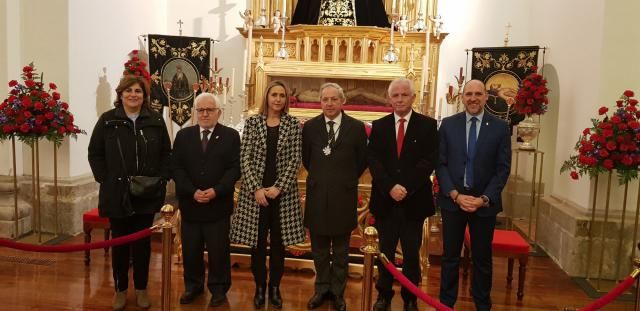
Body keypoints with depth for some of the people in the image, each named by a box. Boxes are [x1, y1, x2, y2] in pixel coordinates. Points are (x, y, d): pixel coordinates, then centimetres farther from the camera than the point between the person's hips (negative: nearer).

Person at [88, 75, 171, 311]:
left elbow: (166, 153, 5)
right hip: (117, 194, 0)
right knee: (119, 242, 11)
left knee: (142, 242, 10)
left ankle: (141, 288, 25)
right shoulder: (107, 120, 0)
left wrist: (161, 178, -4)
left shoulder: (156, 121, 2)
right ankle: (120, 289, 26)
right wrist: (104, 179, -6)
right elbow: (94, 153, 2)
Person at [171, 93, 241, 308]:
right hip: (190, 203, 2)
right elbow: (175, 167, 0)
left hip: (218, 204, -2)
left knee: (218, 250, 6)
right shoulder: (183, 135, 6)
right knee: (190, 250, 12)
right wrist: (192, 192, -12)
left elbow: (235, 168, -6)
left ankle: (218, 288, 23)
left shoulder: (231, 136, 0)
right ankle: (193, 286, 30)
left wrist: (216, 191, -17)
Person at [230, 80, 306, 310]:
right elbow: (245, 159, -3)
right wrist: (256, 189, -12)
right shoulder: (252, 122, 2)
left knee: (278, 243, 9)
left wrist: (278, 187, -12)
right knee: (257, 242, 7)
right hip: (256, 191, 0)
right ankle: (259, 288, 23)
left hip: (283, 192, 0)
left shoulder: (293, 124, 2)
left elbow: (295, 161, -3)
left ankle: (275, 288, 24)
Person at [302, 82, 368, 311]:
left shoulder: (356, 127, -5)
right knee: (319, 249, 14)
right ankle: (322, 289, 32)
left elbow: (362, 161, 3)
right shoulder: (310, 127, -1)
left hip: (343, 196, -1)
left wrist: (346, 180, 6)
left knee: (340, 250, 13)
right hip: (317, 195, 2)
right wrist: (320, 177, 10)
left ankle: (338, 292, 29)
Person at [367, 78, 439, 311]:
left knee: (412, 253, 9)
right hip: (385, 200, 2)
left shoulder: (428, 125, 1)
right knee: (385, 251, 11)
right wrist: (390, 187, -15)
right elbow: (373, 161, -2)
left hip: (414, 200, -1)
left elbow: (430, 161, -7)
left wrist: (406, 187, -16)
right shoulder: (379, 126, 7)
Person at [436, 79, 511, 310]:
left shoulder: (500, 128, -1)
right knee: (450, 256, 10)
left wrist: (484, 198, -12)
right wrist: (455, 194, -12)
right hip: (452, 200, 0)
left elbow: (503, 168, -3)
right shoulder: (448, 124, 1)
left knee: (482, 258, 12)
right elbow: (441, 163, -1)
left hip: (485, 202, 0)